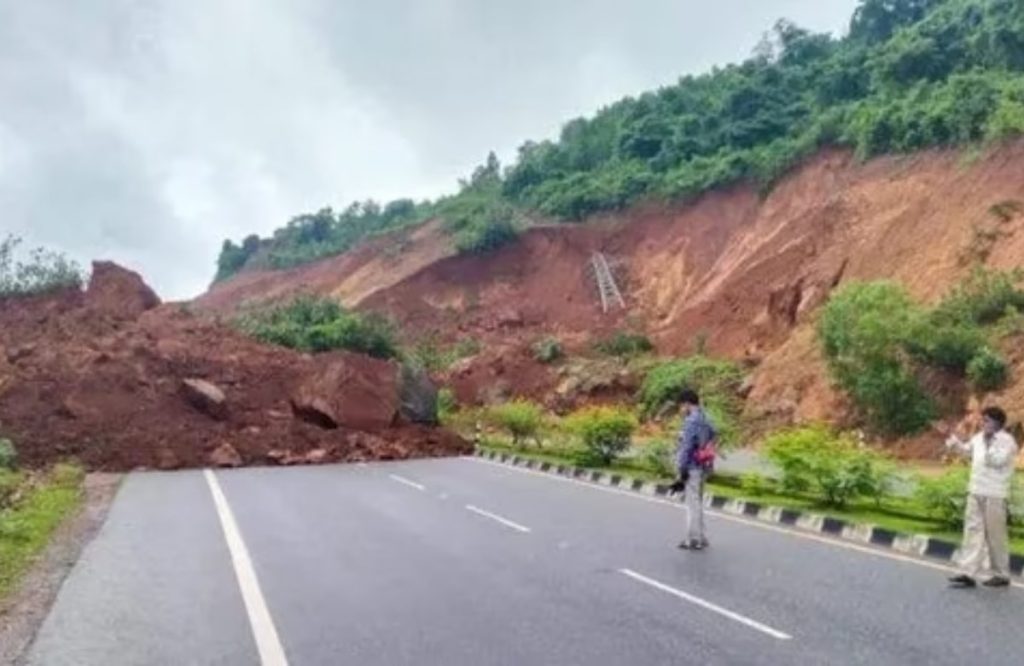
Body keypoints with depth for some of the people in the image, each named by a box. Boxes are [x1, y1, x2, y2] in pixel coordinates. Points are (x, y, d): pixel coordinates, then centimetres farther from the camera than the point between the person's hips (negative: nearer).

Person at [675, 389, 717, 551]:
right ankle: (699, 537, 23)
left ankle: (694, 539, 2)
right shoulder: (706, 421, 10)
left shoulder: (691, 422, -17)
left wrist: (682, 470, -15)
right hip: (702, 467, 9)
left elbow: (686, 447, -19)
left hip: (692, 469, -9)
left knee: (693, 504, -3)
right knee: (697, 503, 17)